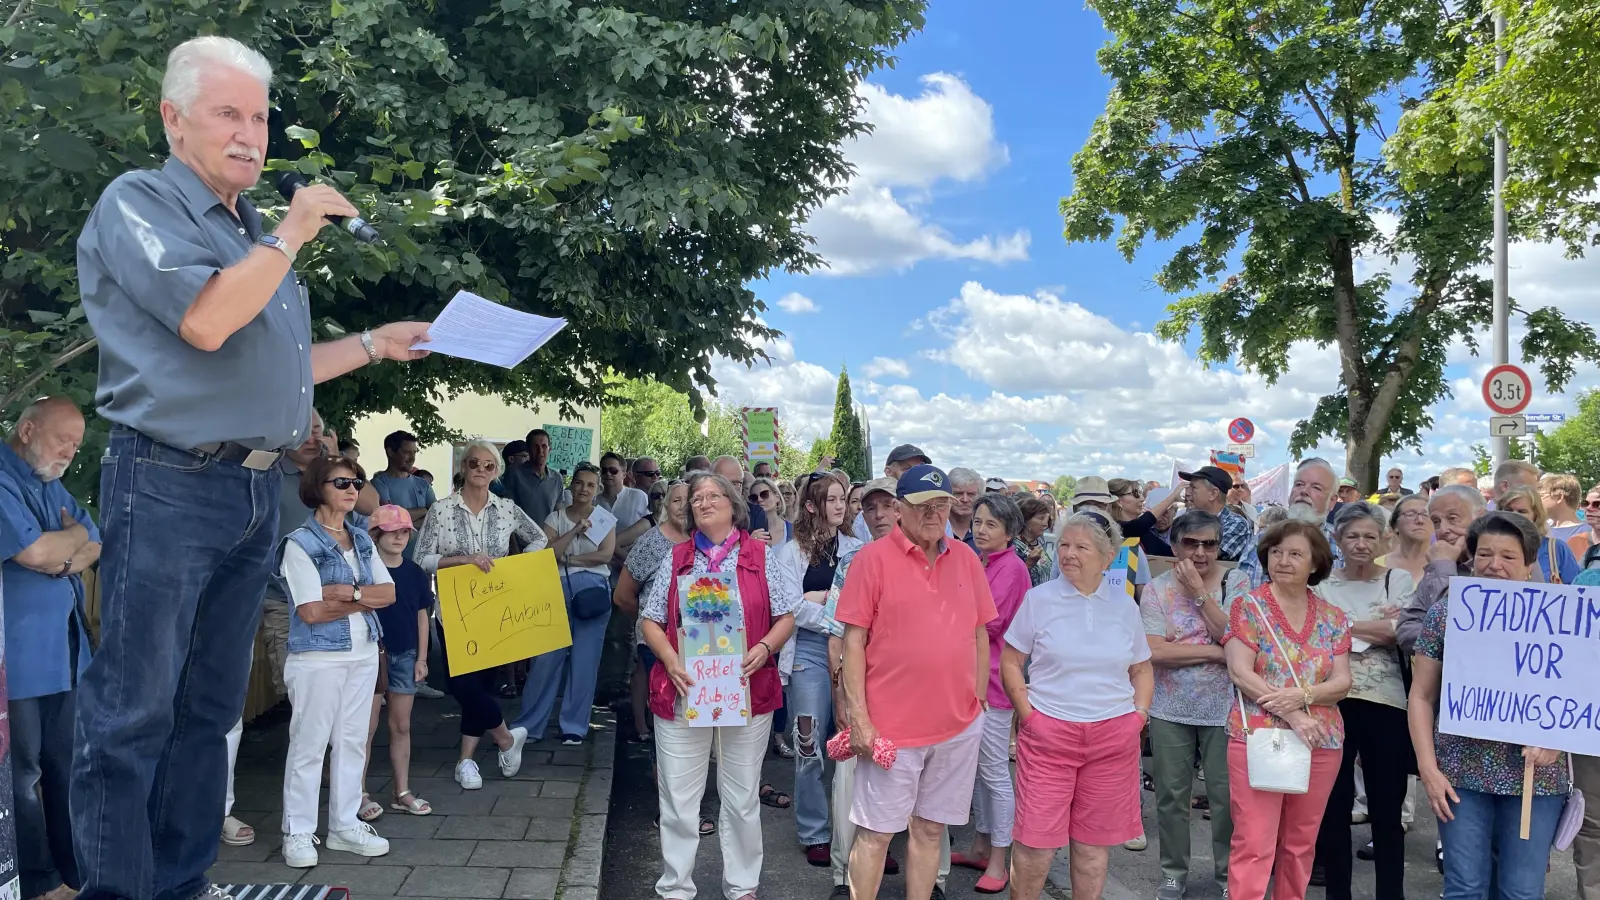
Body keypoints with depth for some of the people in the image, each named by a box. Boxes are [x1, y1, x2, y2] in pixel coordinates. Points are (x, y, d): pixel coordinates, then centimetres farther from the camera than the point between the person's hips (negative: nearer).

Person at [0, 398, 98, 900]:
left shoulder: (52, 485, 16)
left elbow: (96, 547, 13)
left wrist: (64, 559, -8)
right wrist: (75, 536, -3)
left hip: (65, 650, 8)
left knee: (67, 765, 12)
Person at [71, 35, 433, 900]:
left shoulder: (254, 236, 21)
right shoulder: (139, 202, -3)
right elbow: (205, 320, -19)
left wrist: (377, 344, 21)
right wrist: (291, 235, -9)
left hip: (255, 493, 8)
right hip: (169, 486, -8)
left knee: (210, 707, 12)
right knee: (133, 712, -4)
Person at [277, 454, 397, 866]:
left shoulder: (362, 540, 10)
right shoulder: (300, 543, -9)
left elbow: (389, 593, 2)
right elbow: (312, 612, -16)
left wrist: (349, 592, -14)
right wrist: (366, 600, -9)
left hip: (363, 654, 6)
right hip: (318, 658, -6)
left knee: (352, 740, 11)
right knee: (309, 744, 0)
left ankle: (345, 825, 22)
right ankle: (298, 832, 12)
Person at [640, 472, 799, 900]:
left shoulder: (761, 556, 4)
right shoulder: (676, 559, 8)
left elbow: (787, 615, 4)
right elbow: (651, 620, 7)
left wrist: (765, 647, -14)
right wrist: (670, 659, -10)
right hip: (684, 690, 1)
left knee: (743, 797, 11)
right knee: (678, 796, 6)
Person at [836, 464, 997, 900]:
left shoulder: (966, 558, 6)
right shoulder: (873, 558, -8)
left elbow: (979, 634, 12)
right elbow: (853, 641, -8)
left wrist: (979, 701, 10)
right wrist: (859, 717, -12)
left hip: (959, 724, 4)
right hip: (891, 726, -4)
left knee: (931, 828, 15)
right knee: (876, 832, 5)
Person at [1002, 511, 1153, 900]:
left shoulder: (1124, 605, 6)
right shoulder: (1039, 598, -1)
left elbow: (1141, 669, 16)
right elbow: (1010, 661, 1)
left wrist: (1139, 713, 3)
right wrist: (1027, 712, -6)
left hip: (1113, 736, 2)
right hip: (1047, 732, -2)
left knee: (1095, 838, 11)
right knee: (1035, 839, -1)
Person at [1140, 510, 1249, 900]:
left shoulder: (1237, 582, -2)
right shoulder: (1157, 589, -3)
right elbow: (1155, 651, -14)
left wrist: (1200, 592, -16)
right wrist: (1217, 652, -16)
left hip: (1223, 709, 0)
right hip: (1171, 711, 1)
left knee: (1226, 795, 7)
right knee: (1171, 795, 10)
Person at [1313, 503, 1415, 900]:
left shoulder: (1398, 580, 3)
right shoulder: (1322, 582, 4)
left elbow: (1399, 632, -11)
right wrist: (1376, 625, -11)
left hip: (1385, 704, -1)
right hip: (1332, 703, 1)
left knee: (1386, 809, 8)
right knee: (1333, 806, 9)